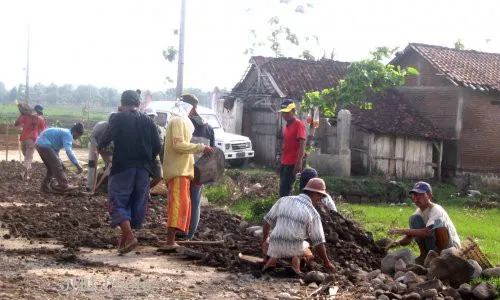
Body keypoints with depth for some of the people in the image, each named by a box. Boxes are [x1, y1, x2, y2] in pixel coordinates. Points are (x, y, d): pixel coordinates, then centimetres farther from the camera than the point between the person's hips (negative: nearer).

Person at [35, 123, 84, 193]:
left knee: (52, 167, 18)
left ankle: (45, 186, 21)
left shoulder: (64, 132, 20)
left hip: (40, 144, 11)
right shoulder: (68, 134, -12)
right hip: (45, 145, -11)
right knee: (57, 165, -9)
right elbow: (68, 150, -27)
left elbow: (56, 149, 33)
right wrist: (77, 164, -33)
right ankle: (64, 186, -10)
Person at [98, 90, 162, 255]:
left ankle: (129, 236, -20)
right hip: (143, 170, 4)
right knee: (137, 204, 11)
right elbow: (157, 147, 6)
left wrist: (99, 147, 5)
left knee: (117, 203, -1)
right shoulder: (148, 121, 9)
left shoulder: (119, 118, -4)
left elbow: (107, 138, -15)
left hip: (123, 168, -4)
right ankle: (123, 241, 17)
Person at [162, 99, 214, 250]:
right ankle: (170, 241, -20)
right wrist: (201, 147, -18)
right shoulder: (178, 121, -10)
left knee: (182, 204, 13)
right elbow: (178, 144, -21)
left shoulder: (181, 121, 21)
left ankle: (171, 239, 14)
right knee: (179, 204, -15)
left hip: (181, 170, 11)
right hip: (178, 171, -11)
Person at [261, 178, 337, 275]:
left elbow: (268, 220, 10)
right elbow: (318, 242, -3)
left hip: (276, 245, 3)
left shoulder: (284, 200, 7)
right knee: (308, 256, 31)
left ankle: (273, 259, 4)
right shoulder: (313, 213, -3)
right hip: (294, 247, -3)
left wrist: (264, 241, 24)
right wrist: (327, 263, 7)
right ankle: (296, 258, -4)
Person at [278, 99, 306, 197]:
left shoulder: (298, 124, -11)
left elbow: (302, 144, -18)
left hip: (292, 163, -9)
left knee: (284, 191, -13)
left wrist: (299, 162, -24)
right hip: (284, 163, 9)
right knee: (284, 190, 10)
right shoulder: (287, 126, 15)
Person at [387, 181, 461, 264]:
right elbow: (409, 237, 0)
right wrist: (398, 242, -22)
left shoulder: (436, 210, -23)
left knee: (439, 226, -35)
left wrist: (403, 231, -41)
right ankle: (424, 255, -1)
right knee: (414, 219, -6)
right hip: (434, 246, 7)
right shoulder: (418, 212, 1)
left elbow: (428, 232, -39)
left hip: (451, 247, -7)